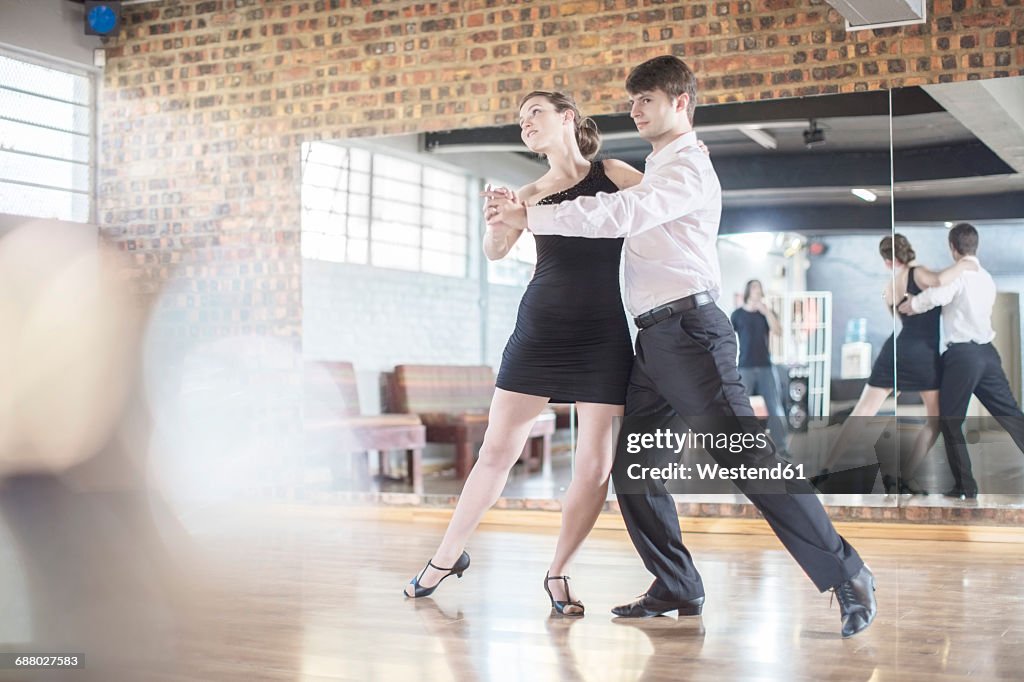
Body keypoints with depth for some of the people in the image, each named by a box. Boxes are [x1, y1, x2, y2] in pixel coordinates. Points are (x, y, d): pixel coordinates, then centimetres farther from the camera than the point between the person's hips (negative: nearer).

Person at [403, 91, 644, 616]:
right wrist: (497, 218, -26)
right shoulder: (530, 195, 9)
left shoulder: (615, 176, 4)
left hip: (603, 335, -2)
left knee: (595, 464, -4)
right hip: (539, 330, 2)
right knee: (497, 449, 4)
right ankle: (448, 556, 19)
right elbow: (495, 251, -5)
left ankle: (557, 573, 12)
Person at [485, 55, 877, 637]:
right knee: (630, 461, 6)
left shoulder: (689, 166, -8)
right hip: (655, 337, 10)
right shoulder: (657, 171, 24)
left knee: (747, 457, -12)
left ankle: (844, 574, -5)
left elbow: (618, 216, -21)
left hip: (687, 328, -10)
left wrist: (529, 216, -18)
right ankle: (677, 588, 13)